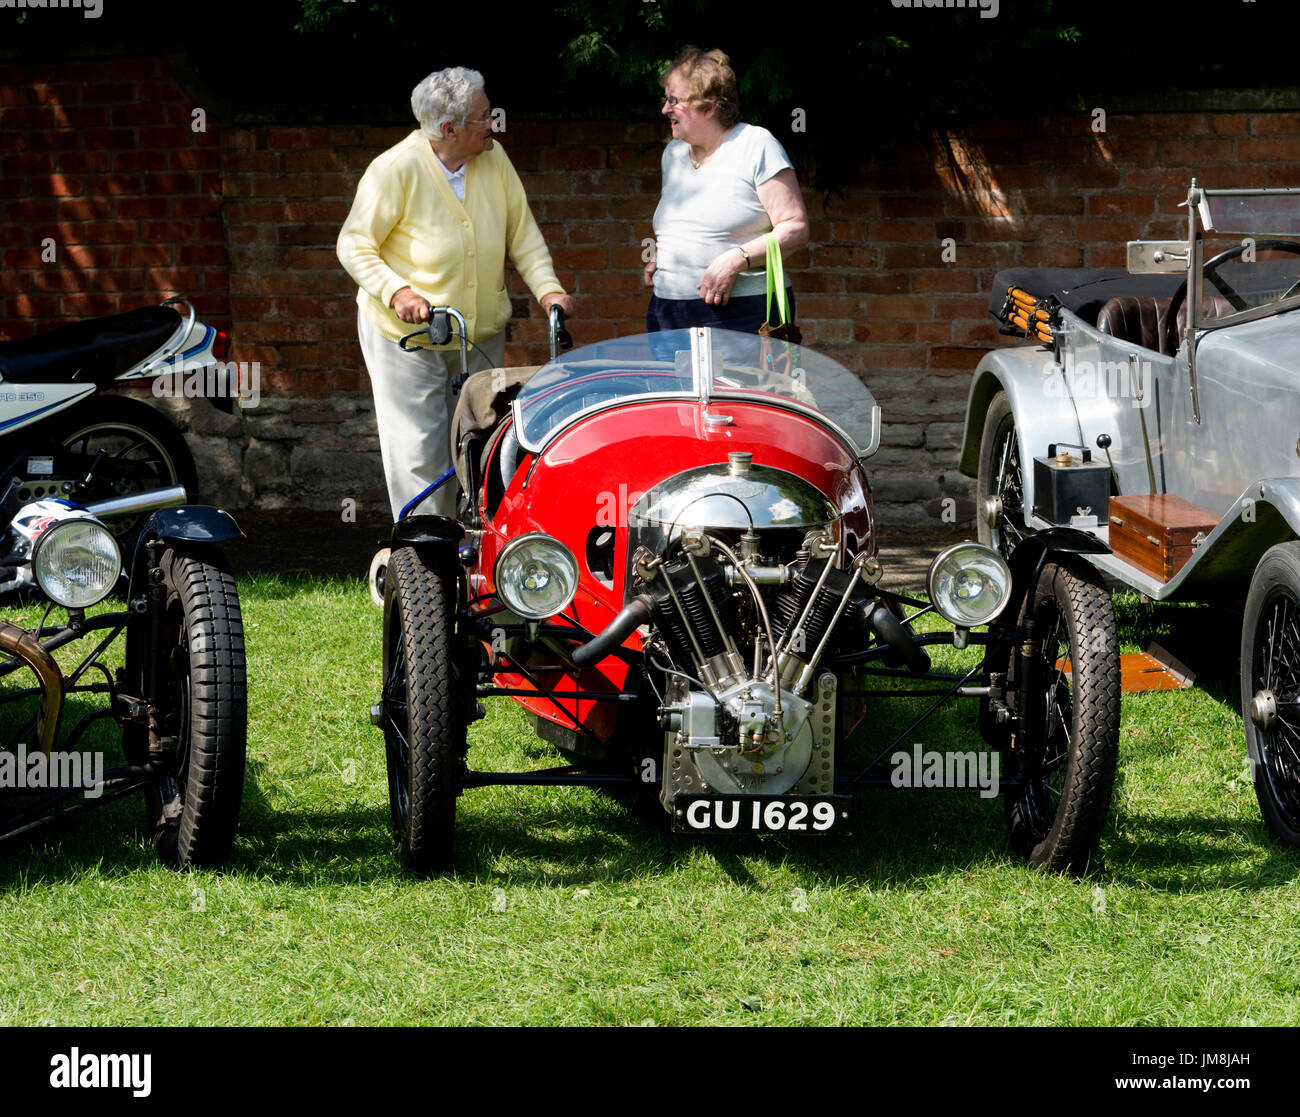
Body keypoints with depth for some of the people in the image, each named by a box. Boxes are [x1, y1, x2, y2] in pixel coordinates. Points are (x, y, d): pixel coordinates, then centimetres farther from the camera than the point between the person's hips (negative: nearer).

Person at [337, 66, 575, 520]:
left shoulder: (494, 160, -1)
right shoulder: (395, 170, -17)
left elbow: (522, 232, 6)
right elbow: (354, 245, -12)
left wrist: (547, 288, -8)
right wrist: (397, 292, -27)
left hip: (482, 334, 5)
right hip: (407, 334, -5)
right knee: (420, 452, -6)